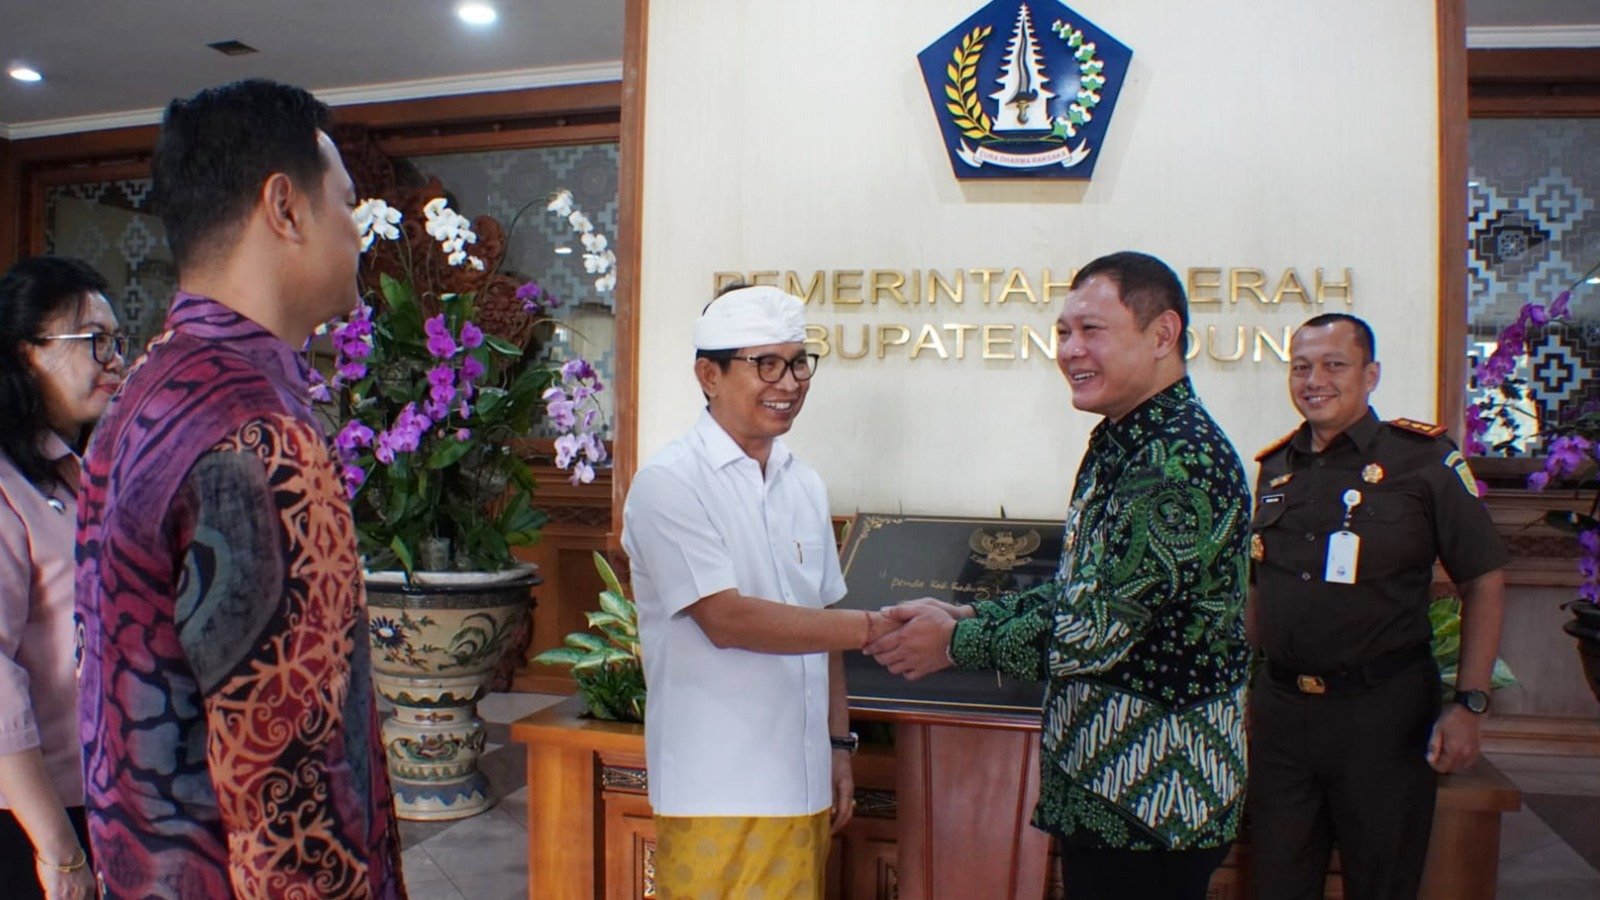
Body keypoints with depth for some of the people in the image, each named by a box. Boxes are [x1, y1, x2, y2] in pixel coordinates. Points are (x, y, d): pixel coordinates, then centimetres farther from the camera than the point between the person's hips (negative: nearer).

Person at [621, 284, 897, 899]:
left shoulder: (805, 486, 9)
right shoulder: (670, 483, -12)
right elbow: (725, 619, -20)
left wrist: (838, 744, 12)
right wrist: (872, 627, -19)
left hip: (803, 783, 6)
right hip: (718, 795, -6)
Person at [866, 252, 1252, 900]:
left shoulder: (1182, 462, -23)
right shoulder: (1120, 444, 9)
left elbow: (1098, 630, -25)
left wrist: (954, 644, -13)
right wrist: (966, 615, 3)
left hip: (1155, 798, -9)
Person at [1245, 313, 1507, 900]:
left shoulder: (1424, 458, -7)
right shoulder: (1274, 468, 7)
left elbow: (1484, 582, -5)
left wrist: (1469, 705, -11)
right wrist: (1248, 682, 13)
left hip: (1382, 712, -4)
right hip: (1279, 709, 4)